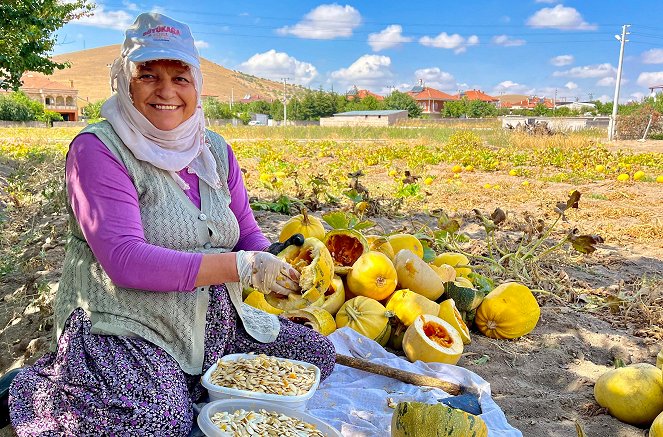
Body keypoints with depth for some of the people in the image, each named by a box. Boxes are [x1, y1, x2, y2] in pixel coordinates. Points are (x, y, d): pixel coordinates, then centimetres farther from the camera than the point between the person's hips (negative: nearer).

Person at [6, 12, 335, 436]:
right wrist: (241, 267, -28)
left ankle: (192, 385, 17)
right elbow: (125, 261, -23)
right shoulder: (97, 149, -12)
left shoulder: (215, 150, 7)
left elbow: (249, 234, 8)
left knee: (320, 353, 9)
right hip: (124, 330, -6)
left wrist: (277, 265, -15)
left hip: (216, 323, 7)